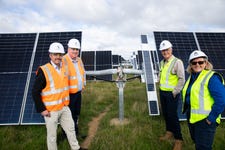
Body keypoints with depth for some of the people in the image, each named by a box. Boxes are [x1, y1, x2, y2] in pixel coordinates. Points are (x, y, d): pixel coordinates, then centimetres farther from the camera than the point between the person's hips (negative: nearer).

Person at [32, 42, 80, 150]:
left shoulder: (64, 68, 3)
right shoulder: (43, 71, -17)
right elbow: (35, 92, -14)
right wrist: (41, 109, -14)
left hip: (64, 108, 6)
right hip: (51, 110, -6)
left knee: (71, 128, 19)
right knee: (52, 134, 12)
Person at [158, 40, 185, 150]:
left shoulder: (177, 62, -14)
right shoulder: (162, 62, 8)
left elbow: (181, 79, -15)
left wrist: (174, 92, -14)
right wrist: (160, 87, 12)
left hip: (172, 94, -7)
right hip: (162, 92, 7)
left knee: (172, 115, -2)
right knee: (165, 114, 16)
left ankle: (178, 139, 16)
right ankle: (169, 132, 35)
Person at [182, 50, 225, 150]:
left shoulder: (211, 77, -17)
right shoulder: (192, 76, 7)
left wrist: (211, 118, -20)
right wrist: (186, 110, 10)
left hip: (204, 120, -7)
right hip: (192, 117, 8)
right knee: (196, 141, 26)